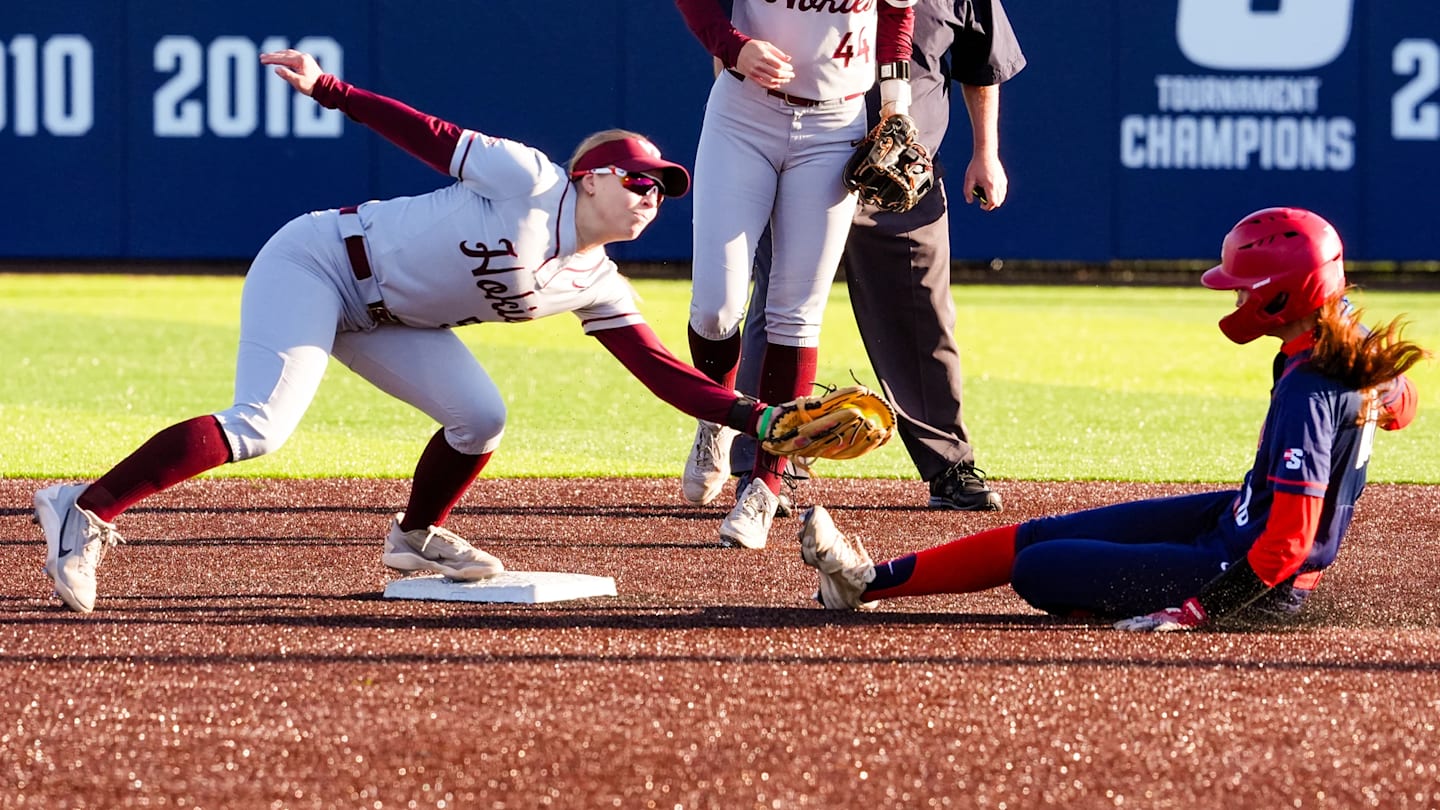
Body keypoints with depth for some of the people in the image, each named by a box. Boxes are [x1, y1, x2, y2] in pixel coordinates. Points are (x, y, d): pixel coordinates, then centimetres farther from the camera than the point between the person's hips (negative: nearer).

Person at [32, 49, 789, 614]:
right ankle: (85, 511, -23)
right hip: (315, 262, -8)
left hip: (382, 319, 8)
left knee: (479, 416, -3)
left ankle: (416, 537, 23)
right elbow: (429, 135, -13)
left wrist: (752, 415, -9)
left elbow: (660, 371, 1)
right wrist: (327, 88, -18)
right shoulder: (529, 181, -15)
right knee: (259, 426, -24)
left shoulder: (596, 287, 4)